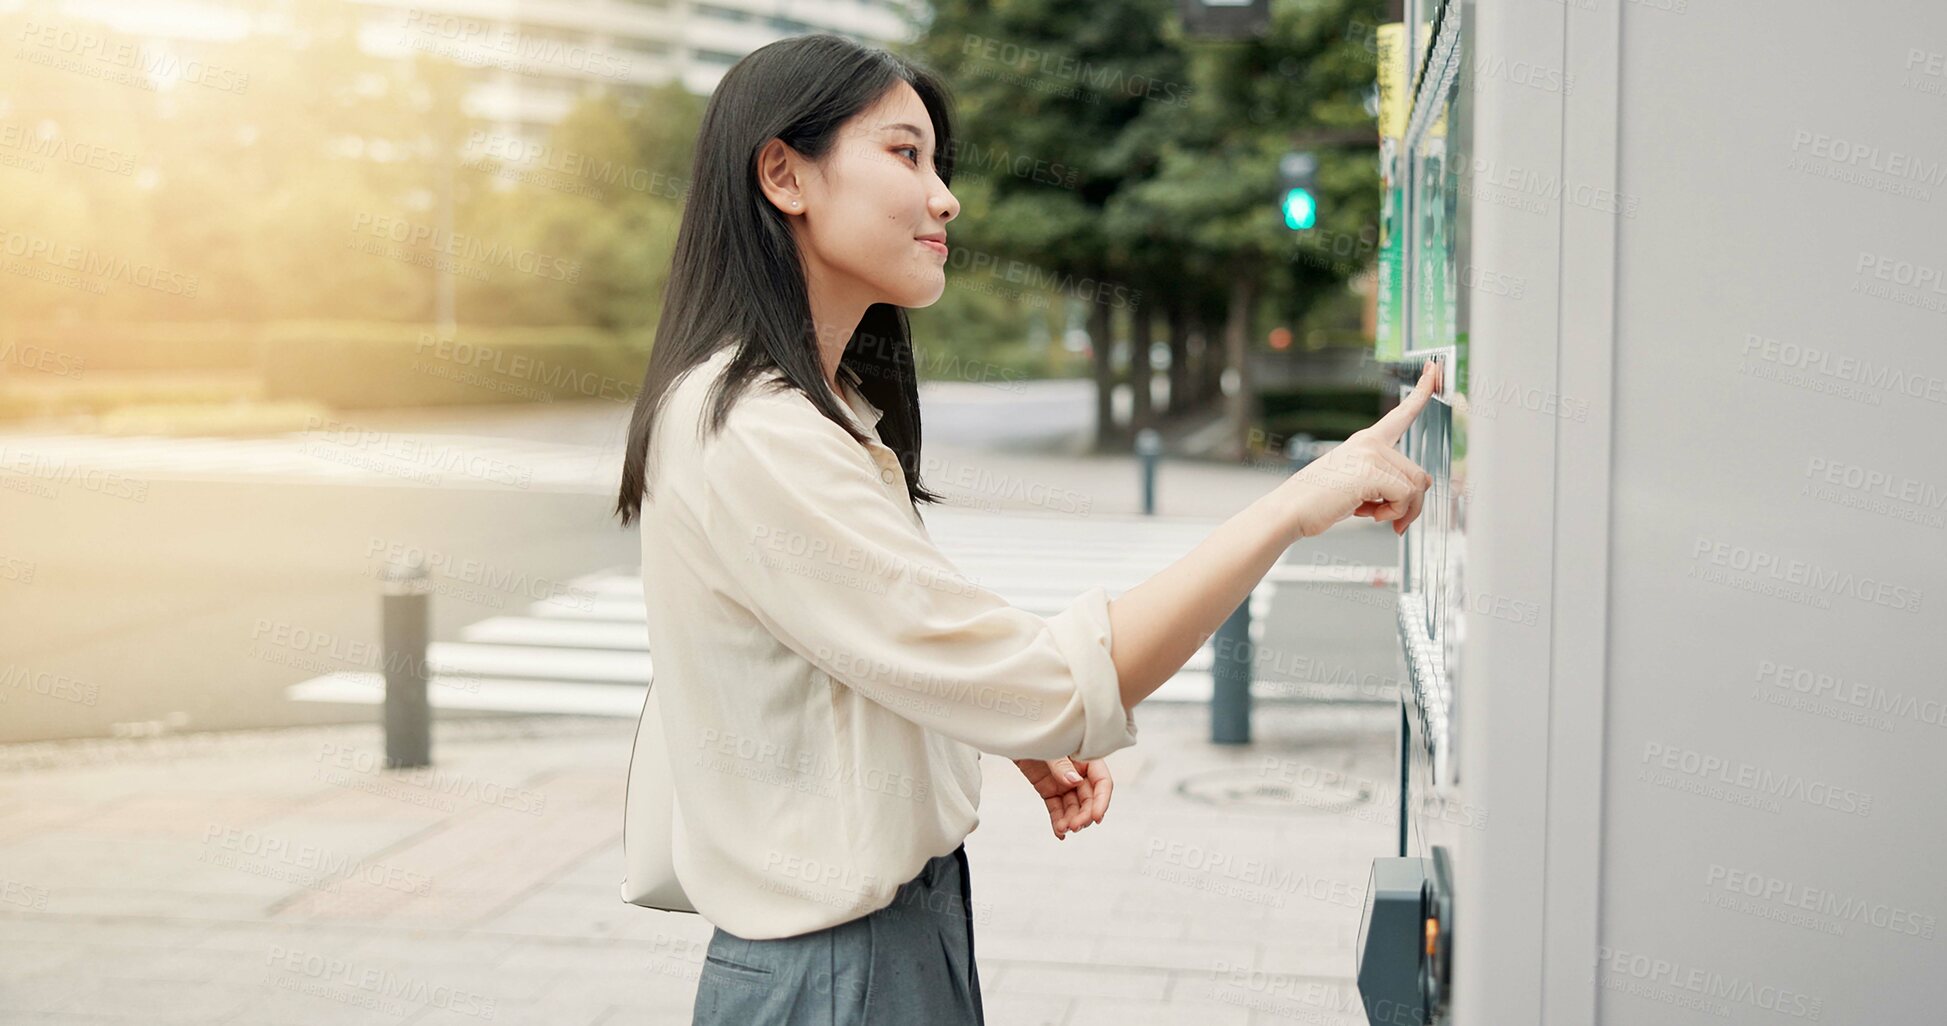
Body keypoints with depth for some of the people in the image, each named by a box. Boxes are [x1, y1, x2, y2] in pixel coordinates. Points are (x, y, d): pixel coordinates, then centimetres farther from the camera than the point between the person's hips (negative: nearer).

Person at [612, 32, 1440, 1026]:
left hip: (911, 919, 9)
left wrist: (1019, 735, -1)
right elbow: (1050, 688, -27)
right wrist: (1303, 499, -23)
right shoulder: (757, 442, -23)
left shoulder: (823, 413, 10)